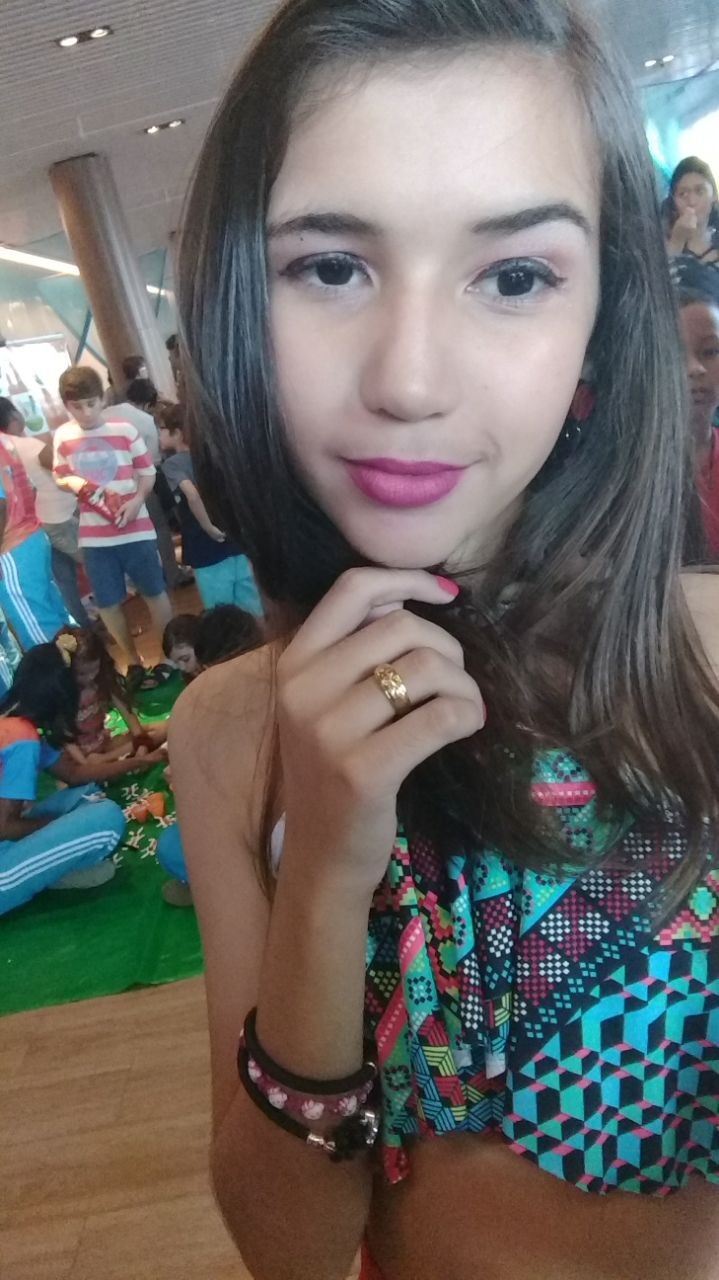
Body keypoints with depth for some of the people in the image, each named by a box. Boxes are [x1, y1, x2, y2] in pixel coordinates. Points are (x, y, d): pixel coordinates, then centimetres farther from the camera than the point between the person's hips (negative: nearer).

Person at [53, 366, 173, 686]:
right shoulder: (62, 437, 1)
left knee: (155, 593, 9)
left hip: (135, 529, -2)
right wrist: (72, 483, -11)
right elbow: (59, 477, 12)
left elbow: (147, 473, -1)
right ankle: (133, 662, 28)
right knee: (107, 603, 10)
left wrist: (137, 500, -19)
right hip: (94, 536, 3)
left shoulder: (124, 430, -6)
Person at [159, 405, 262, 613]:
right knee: (251, 611, 12)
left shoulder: (172, 463, -6)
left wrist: (209, 529, -16)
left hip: (208, 550, -6)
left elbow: (192, 494, -25)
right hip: (236, 539, 6)